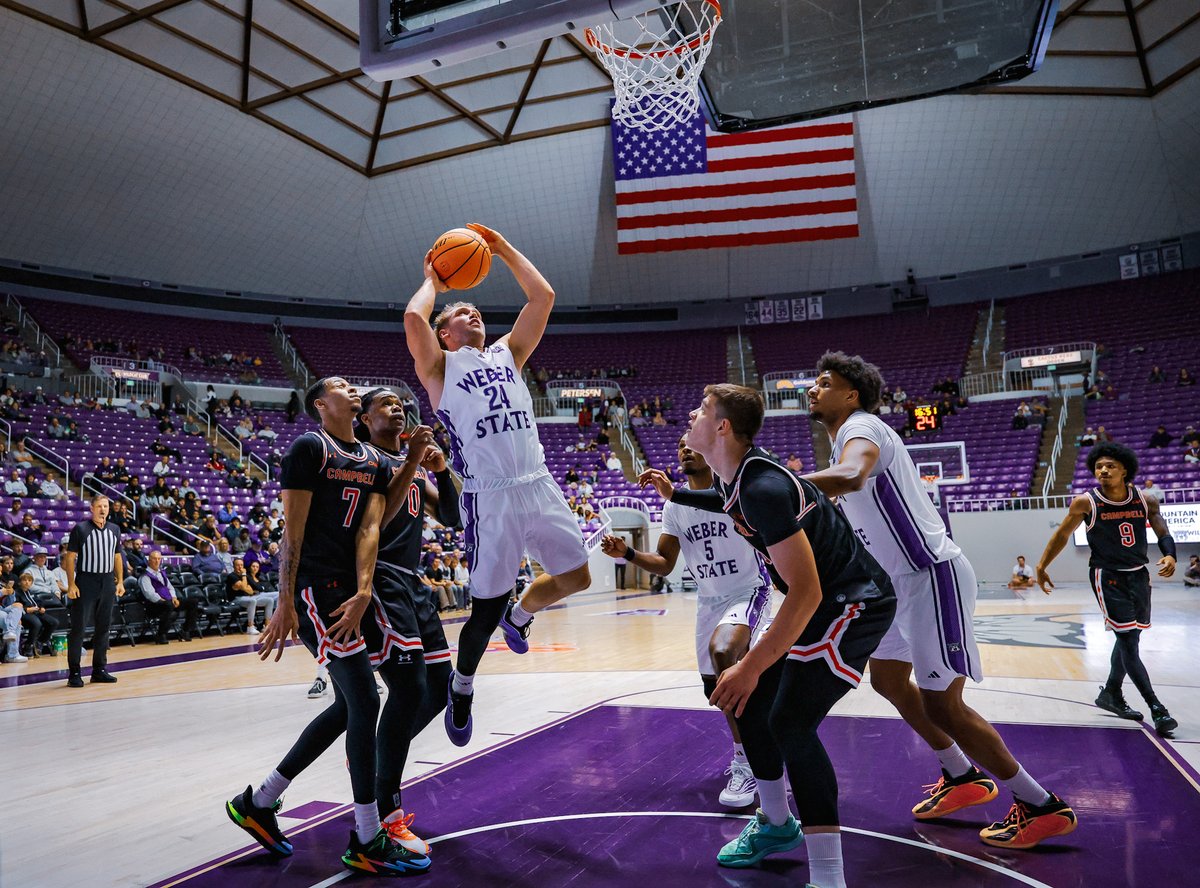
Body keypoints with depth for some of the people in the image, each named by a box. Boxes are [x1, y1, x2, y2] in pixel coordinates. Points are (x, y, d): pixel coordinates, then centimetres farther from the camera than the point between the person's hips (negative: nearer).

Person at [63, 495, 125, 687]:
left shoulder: (114, 530, 10)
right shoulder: (80, 529, -6)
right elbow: (70, 557, -7)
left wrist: (120, 581, 8)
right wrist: (71, 584, -13)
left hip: (108, 583, 5)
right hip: (86, 582, -5)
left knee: (104, 627, 9)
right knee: (78, 627, -4)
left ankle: (99, 670, 17)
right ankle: (74, 672, 2)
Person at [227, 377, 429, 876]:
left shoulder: (375, 461, 15)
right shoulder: (309, 447, -5)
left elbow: (369, 528, 3)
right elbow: (292, 530, -10)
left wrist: (363, 595, -10)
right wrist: (285, 604, -15)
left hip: (353, 590, 8)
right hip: (316, 587, -8)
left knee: (349, 706, 12)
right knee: (364, 703, -9)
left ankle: (257, 802, 27)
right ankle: (368, 842, 2)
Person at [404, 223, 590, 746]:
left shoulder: (508, 354, 19)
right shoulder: (440, 367, 4)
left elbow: (543, 297, 14)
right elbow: (413, 317, -14)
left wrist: (503, 249, 17)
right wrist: (432, 281, 5)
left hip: (539, 485, 5)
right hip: (490, 496, -5)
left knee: (575, 577, 9)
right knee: (486, 609, 2)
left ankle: (518, 616, 39)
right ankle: (461, 685, 30)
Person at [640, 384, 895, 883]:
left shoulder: (764, 487, -28)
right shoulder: (734, 481, 1)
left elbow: (805, 593, -30)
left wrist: (752, 666, -29)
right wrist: (672, 493, 33)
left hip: (855, 604, -10)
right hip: (820, 603, 10)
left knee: (790, 722, -21)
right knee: (750, 703, 12)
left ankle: (828, 876, -11)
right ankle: (776, 824, 31)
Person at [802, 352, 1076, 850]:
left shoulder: (861, 428, -19)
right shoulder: (846, 438, 13)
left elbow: (849, 477, -43)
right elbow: (840, 503, 23)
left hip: (934, 575, -11)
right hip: (902, 581, 11)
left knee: (941, 704, -6)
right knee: (887, 679, 20)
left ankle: (1041, 806, 11)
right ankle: (963, 777, 35)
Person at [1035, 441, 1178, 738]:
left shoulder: (1145, 501, -7)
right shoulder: (1085, 502, -14)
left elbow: (1163, 533, 4)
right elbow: (1062, 535, 0)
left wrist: (1169, 555, -19)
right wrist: (1041, 566, 5)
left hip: (1138, 575, 5)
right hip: (1107, 577, -5)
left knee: (1129, 638, 16)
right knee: (1128, 640, -12)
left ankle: (1111, 695, 34)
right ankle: (1157, 709, -8)